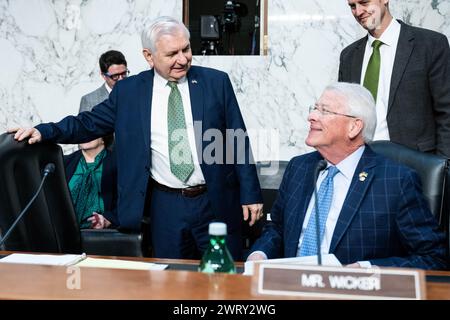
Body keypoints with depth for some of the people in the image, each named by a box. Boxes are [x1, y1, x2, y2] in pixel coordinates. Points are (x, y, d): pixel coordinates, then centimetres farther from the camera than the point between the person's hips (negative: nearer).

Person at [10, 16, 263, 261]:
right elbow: (90, 123, 9)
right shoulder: (128, 91, 2)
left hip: (217, 203, -1)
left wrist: (250, 195, -3)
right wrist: (43, 132, -5)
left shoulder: (216, 82, 0)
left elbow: (238, 141, 1)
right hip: (166, 206, 1)